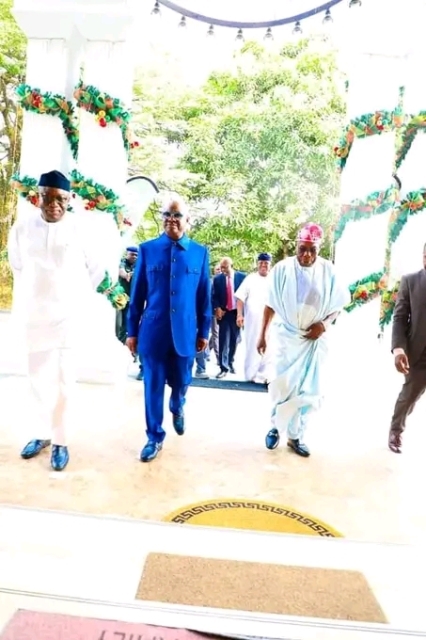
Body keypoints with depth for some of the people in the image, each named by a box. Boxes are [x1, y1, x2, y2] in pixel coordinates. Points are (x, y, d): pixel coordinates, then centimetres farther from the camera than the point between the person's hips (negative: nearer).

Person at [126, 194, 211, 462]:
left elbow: (204, 296, 5)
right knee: (153, 386, 7)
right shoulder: (147, 249, 1)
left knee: (181, 381, 15)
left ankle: (177, 408, 50)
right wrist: (132, 330, 3)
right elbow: (137, 293, 3)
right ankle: (155, 437, 26)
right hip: (152, 331, 0)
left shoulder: (200, 252, 2)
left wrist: (204, 331, 6)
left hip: (185, 332, 1)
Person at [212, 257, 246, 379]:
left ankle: (230, 363, 28)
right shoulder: (217, 278, 1)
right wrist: (217, 308, -12)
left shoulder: (242, 277, -2)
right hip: (223, 313, 0)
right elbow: (214, 296, 3)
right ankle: (224, 367, -2)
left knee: (234, 340, 12)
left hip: (237, 312, 1)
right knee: (224, 340, -5)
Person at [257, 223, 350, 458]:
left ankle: (295, 436, 22)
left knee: (308, 391, 7)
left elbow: (339, 303, 4)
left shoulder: (328, 270, -5)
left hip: (315, 340, 2)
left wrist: (324, 324, -13)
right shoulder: (282, 268, -9)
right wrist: (263, 335, -1)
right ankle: (276, 427, 26)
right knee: (282, 386, 2)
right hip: (287, 337, -1)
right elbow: (271, 304, -2)